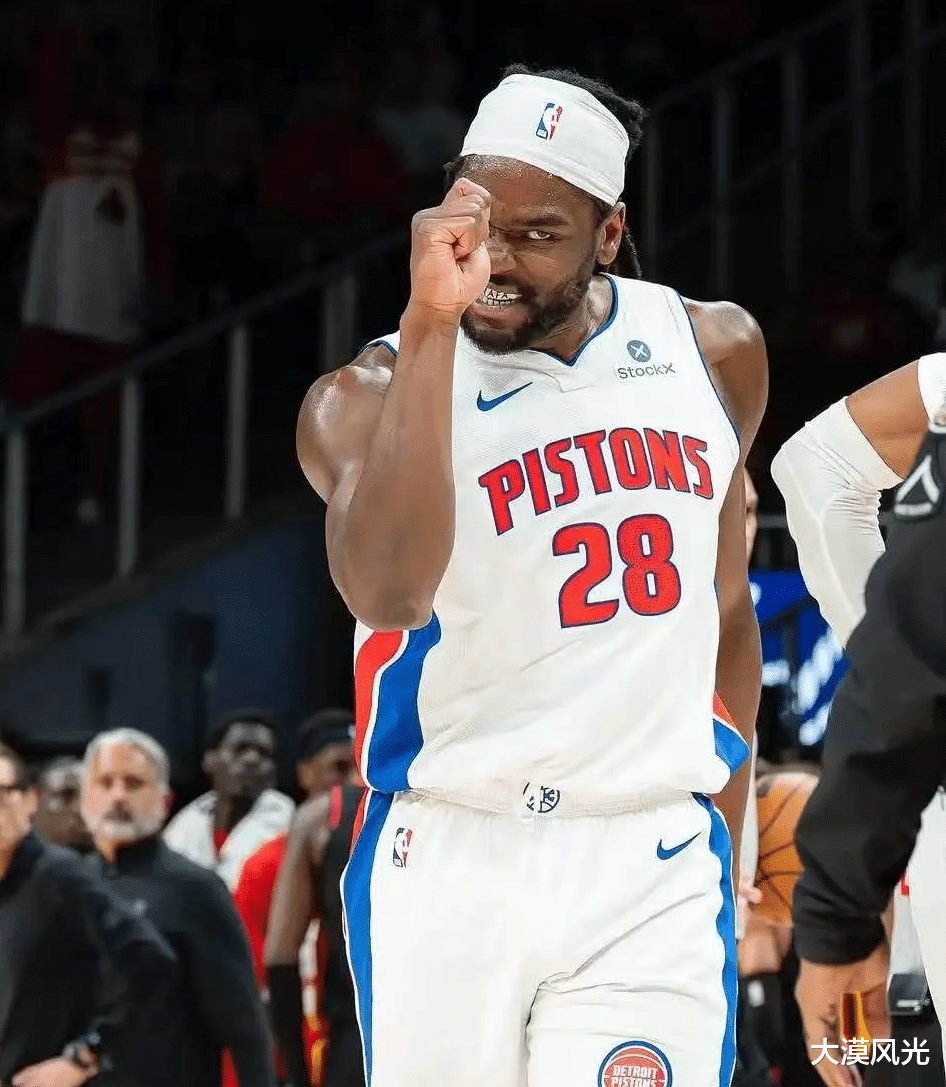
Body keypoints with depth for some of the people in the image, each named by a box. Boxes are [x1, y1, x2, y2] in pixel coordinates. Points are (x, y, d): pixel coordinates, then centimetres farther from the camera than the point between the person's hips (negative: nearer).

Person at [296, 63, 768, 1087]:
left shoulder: (715, 353, 7)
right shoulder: (365, 398, -6)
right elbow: (388, 594, -28)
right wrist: (431, 328, -28)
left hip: (653, 871, 2)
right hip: (450, 861, -2)